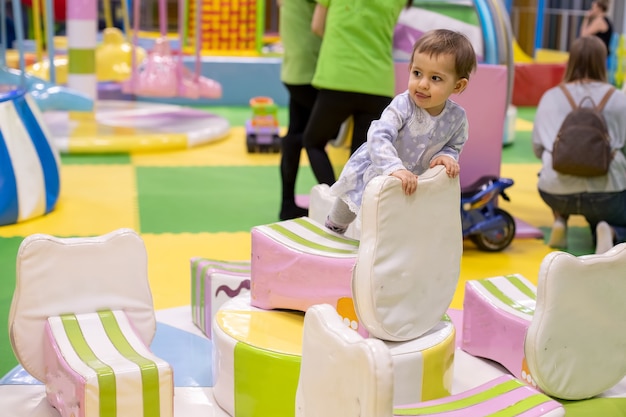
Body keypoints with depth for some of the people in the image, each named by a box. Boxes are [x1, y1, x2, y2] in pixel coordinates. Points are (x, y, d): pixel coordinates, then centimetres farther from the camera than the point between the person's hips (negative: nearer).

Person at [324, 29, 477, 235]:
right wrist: (395, 168, -56)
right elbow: (378, 136, -43)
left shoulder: (457, 117, -20)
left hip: (412, 179, 3)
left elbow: (455, 146, -3)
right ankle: (335, 226, 45)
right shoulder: (402, 105, -33)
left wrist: (447, 156, -26)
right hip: (376, 170, -3)